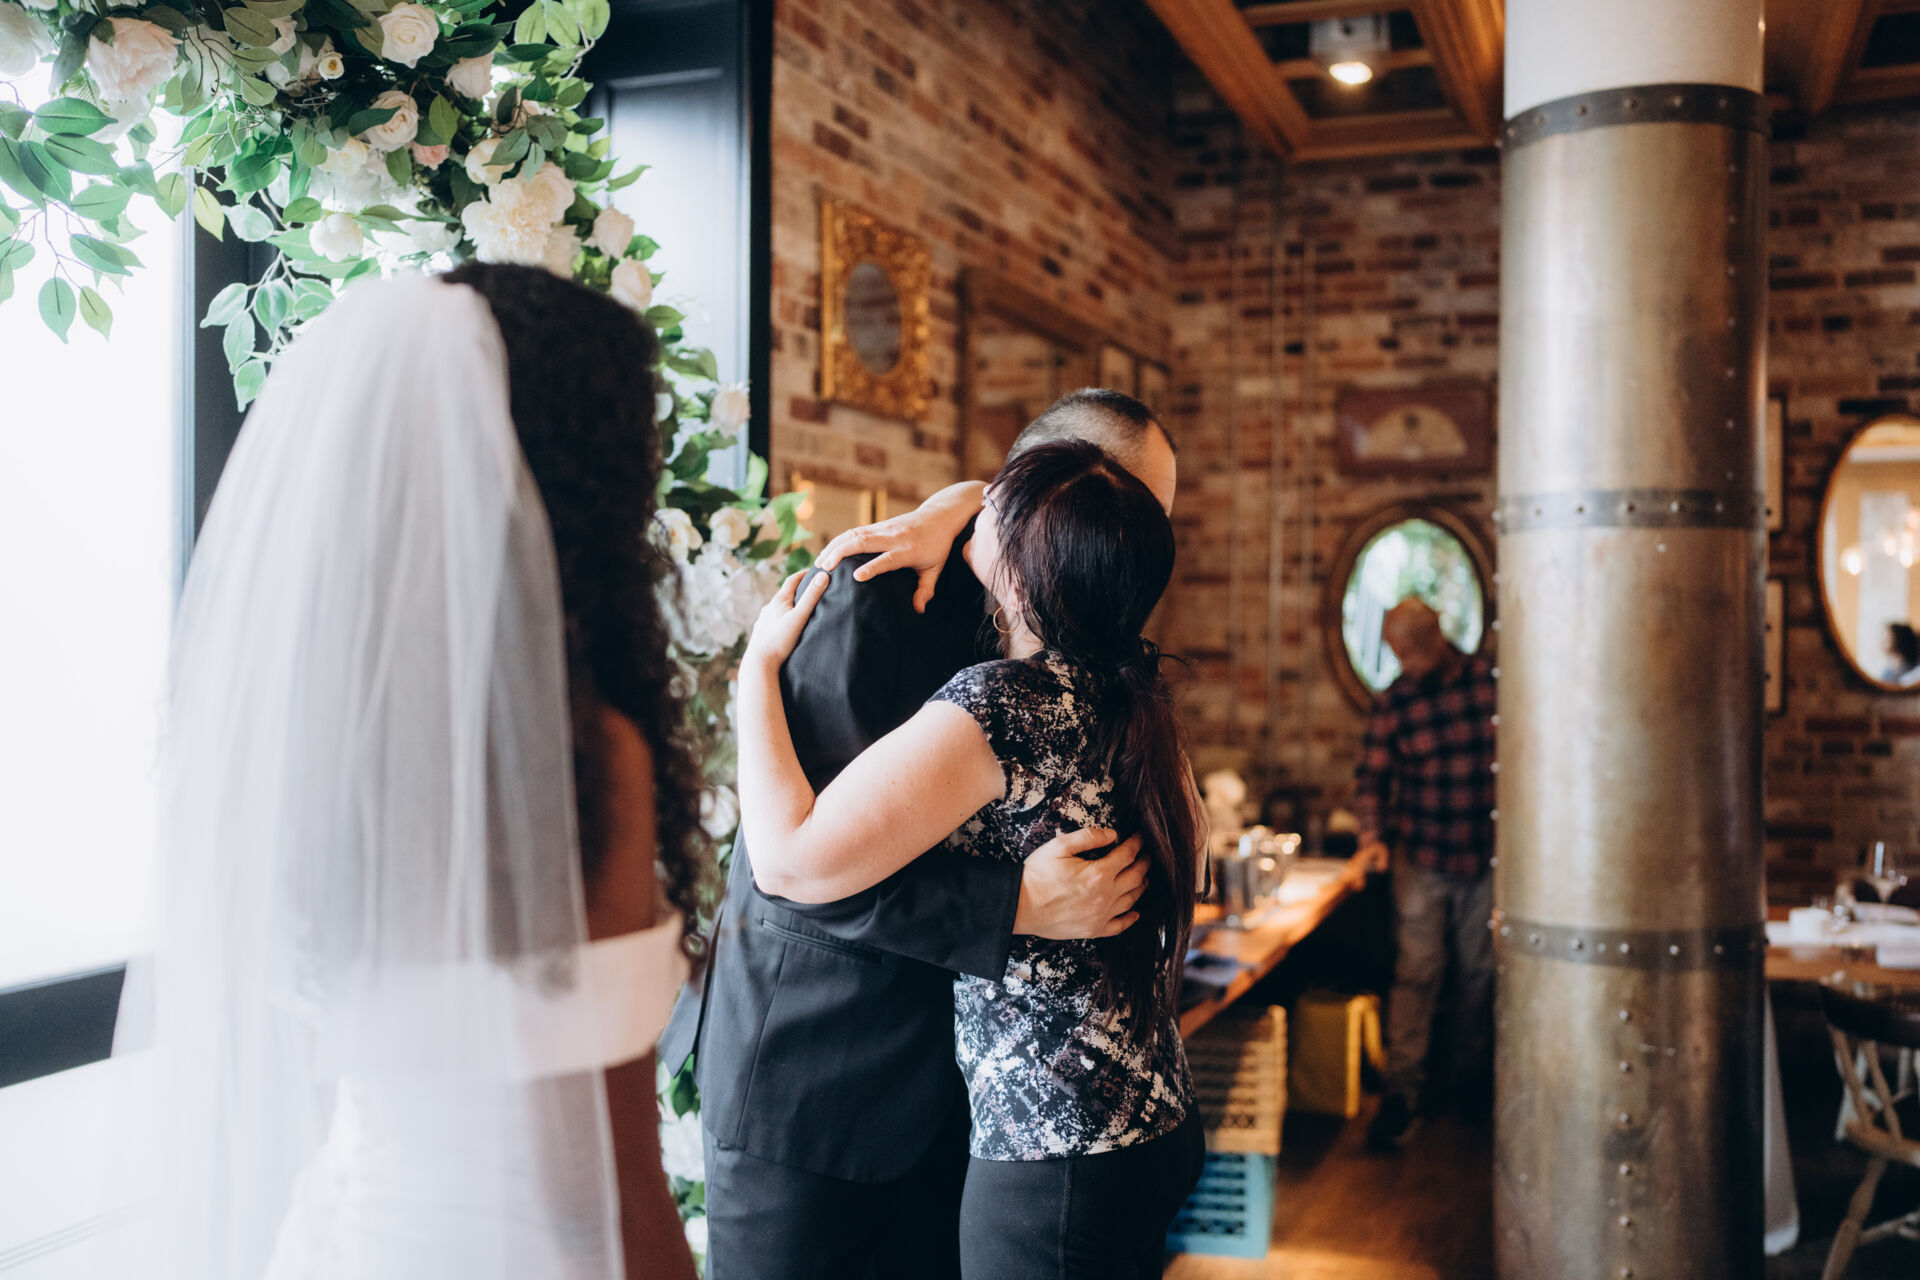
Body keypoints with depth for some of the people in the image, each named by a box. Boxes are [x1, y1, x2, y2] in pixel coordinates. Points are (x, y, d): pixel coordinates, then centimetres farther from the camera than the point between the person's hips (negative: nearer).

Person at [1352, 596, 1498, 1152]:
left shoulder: (1491, 679, -3)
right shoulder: (1392, 703, -2)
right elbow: (1371, 777, -1)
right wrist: (1372, 838, -16)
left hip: (1486, 858, 1)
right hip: (1422, 858, -1)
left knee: (1479, 972, 11)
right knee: (1415, 974, -4)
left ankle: (1472, 1076, 28)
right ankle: (1402, 1091, 0)